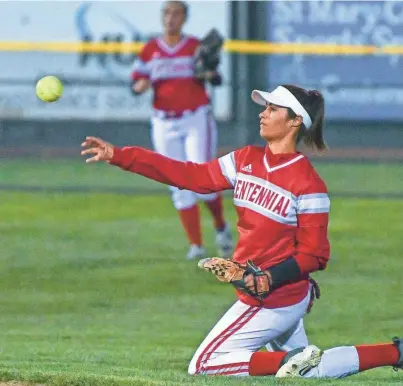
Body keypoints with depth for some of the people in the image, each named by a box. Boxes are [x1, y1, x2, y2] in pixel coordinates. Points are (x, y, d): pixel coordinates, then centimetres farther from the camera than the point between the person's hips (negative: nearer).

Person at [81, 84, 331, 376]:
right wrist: (119, 156, -2)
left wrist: (271, 278, -31)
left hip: (273, 300, -8)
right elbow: (189, 175, 3)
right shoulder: (246, 160, 4)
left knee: (203, 366, -4)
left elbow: (314, 254, -16)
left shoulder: (307, 183, -18)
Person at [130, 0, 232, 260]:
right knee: (180, 186, 2)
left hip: (197, 120, -3)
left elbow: (216, 80, -9)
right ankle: (196, 245, 8)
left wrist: (210, 72, -32)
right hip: (165, 125, 3)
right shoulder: (150, 50, 5)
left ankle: (221, 227, 15)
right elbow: (136, 85, 5)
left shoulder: (196, 47, -2)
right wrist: (141, 85, -18)